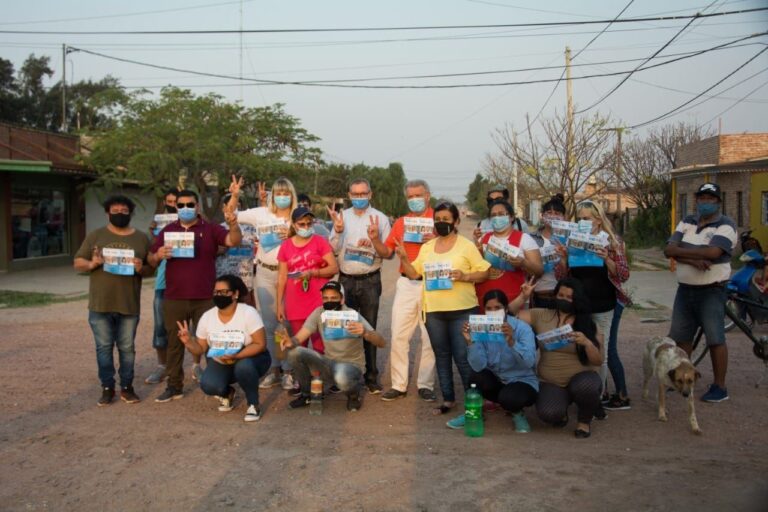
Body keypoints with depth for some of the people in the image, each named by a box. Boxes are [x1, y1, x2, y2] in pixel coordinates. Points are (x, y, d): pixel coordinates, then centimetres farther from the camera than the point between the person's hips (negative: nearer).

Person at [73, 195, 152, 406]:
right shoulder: (95, 235, 4)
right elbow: (78, 263, 5)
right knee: (104, 347, 6)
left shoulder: (141, 238, 7)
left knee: (127, 348, 7)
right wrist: (92, 264, -16)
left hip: (129, 305, 0)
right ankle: (107, 388, 17)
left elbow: (151, 268, 9)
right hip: (100, 304, 0)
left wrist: (141, 268, -14)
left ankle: (127, 387, 18)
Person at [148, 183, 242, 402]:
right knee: (174, 342, 8)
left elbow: (234, 242, -11)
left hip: (205, 299, -2)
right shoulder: (167, 231, 10)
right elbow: (151, 261, 10)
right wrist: (158, 255, -14)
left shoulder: (210, 229, 3)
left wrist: (233, 224, -32)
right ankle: (174, 386, 17)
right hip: (174, 299, 2)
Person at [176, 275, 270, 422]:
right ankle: (227, 393, 12)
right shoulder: (207, 317, -7)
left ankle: (253, 404, -11)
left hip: (250, 358, -3)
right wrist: (188, 342, -24)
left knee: (243, 367, -38)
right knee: (208, 385, -26)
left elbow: (260, 344, -22)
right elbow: (200, 349, -1)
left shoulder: (248, 313, -20)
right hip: (220, 363, 3)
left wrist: (235, 356, -35)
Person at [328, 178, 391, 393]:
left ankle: (371, 376, 13)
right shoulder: (341, 217, 5)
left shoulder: (380, 218, 0)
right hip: (346, 280, 2)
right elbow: (332, 249, 1)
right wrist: (338, 231, -15)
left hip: (370, 281, -1)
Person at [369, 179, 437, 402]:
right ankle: (398, 384, 11)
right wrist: (375, 239, -6)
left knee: (430, 337, 4)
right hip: (406, 284, 3)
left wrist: (436, 240, -20)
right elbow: (387, 253, 12)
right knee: (398, 335, 2)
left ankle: (425, 385, 15)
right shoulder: (400, 222, 12)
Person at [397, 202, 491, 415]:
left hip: (462, 310, -5)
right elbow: (413, 273, 15)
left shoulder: (467, 246, -1)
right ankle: (448, 399, 23)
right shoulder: (426, 247, 12)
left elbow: (484, 273, -3)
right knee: (441, 356, 12)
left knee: (463, 357, -4)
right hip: (433, 311, 5)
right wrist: (403, 259, -2)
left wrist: (464, 276, -20)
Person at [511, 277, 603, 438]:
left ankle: (584, 421, -2)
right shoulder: (541, 316, 4)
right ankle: (561, 413, 11)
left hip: (581, 378, 0)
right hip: (550, 383, 0)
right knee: (549, 413, -30)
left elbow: (598, 361, -3)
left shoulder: (588, 324, 1)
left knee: (585, 387, -37)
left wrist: (586, 343, -22)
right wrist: (523, 297, -11)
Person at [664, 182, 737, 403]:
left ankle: (720, 387, 5)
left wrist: (682, 251, -15)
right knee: (681, 336, 13)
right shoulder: (686, 222, 8)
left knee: (715, 339, -4)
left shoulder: (726, 225, -9)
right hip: (685, 289, 6)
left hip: (712, 291, -6)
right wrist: (694, 259, -21)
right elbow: (669, 250, -4)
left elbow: (713, 252, -26)